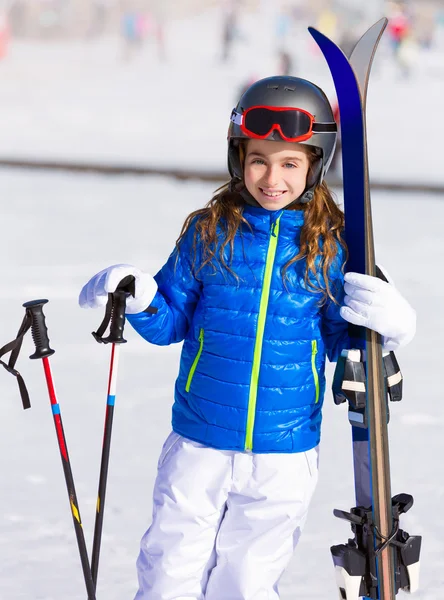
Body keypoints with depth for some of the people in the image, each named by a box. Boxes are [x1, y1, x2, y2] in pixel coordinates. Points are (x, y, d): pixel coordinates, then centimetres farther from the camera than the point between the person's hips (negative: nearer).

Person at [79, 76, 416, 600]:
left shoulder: (330, 245, -3)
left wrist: (387, 325, -13)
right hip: (200, 442, 0)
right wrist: (138, 300, -14)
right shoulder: (208, 233, -3)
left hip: (284, 455, 0)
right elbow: (172, 321, 6)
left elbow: (338, 339, 6)